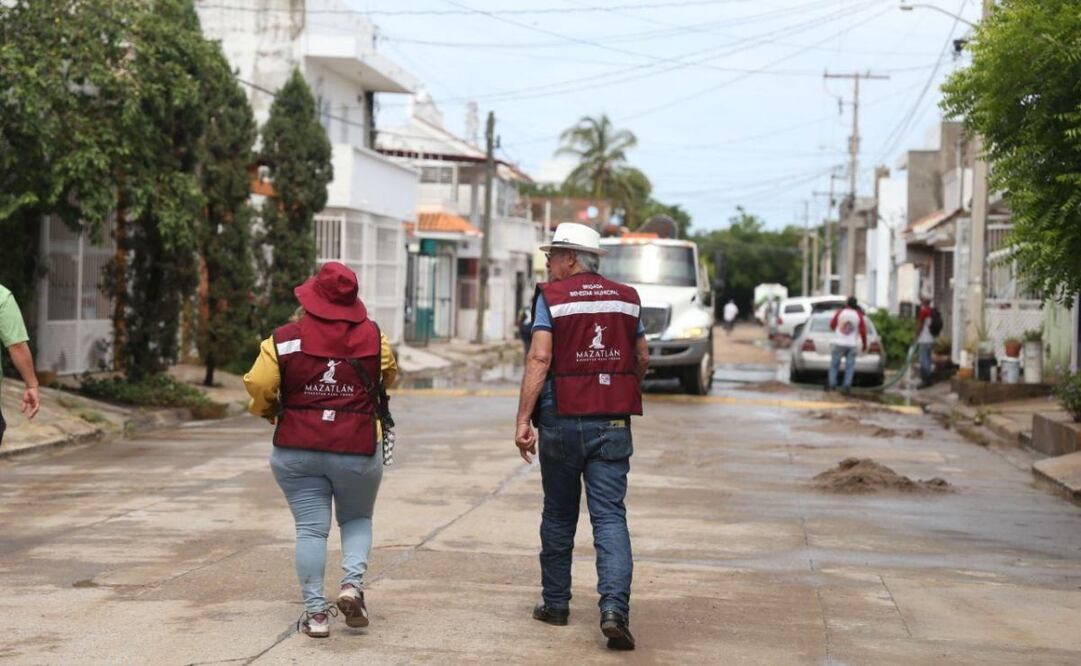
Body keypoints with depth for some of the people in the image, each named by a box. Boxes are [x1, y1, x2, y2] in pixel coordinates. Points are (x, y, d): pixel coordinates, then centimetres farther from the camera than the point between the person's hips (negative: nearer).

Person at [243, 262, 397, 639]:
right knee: (357, 519, 19)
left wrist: (267, 411, 13)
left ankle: (315, 611, 3)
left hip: (297, 451, 0)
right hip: (357, 451, 0)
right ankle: (353, 582, -3)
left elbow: (258, 386, -8)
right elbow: (389, 378, 14)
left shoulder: (284, 340, -6)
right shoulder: (373, 337, -2)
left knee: (310, 528, 5)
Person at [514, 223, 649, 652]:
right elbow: (642, 359, 16)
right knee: (610, 517, -2)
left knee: (559, 515, 13)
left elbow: (539, 358, -14)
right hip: (612, 423, 2)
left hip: (562, 421, -2)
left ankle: (555, 603, 24)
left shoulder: (551, 296, -4)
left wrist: (522, 419, -15)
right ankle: (614, 608, -18)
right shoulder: (625, 298, 8)